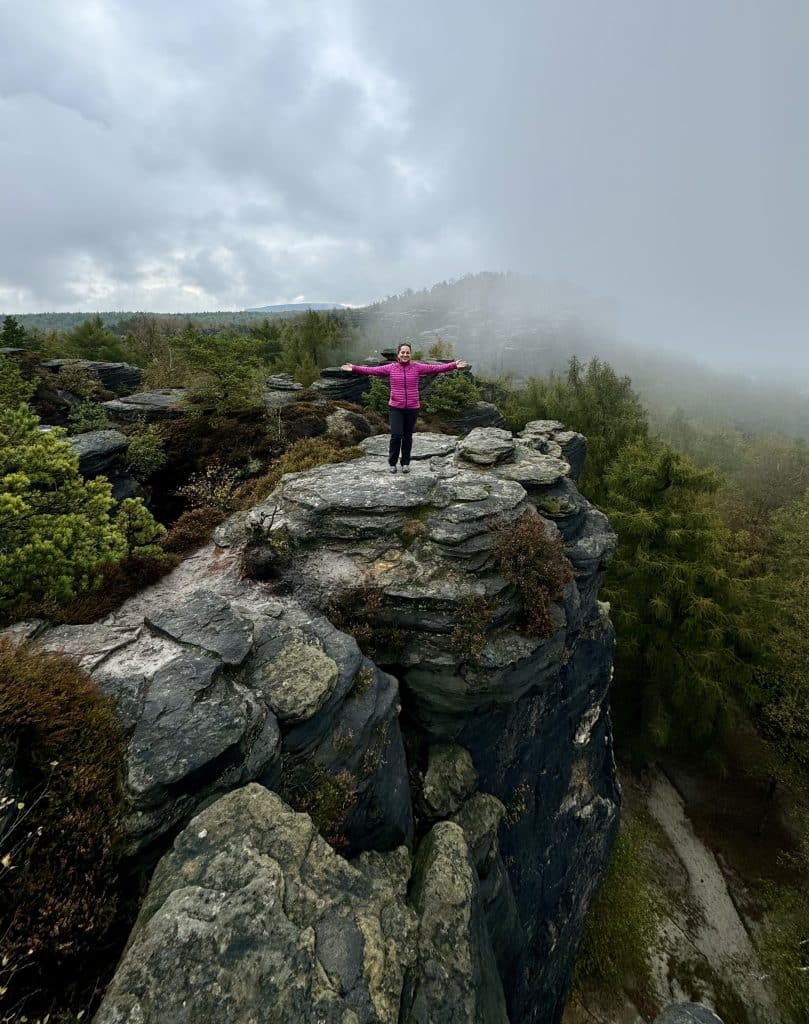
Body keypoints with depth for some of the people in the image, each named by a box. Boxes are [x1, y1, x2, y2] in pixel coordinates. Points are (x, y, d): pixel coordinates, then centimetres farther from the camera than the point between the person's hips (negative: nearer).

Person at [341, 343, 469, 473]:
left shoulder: (417, 367, 0)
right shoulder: (391, 368, 0)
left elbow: (436, 368, -5)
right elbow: (371, 370, -4)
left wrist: (454, 365, -12)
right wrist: (354, 368, -12)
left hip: (412, 408, 1)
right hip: (395, 408, -1)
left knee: (407, 436, 10)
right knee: (396, 435, -9)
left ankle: (406, 463, 26)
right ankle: (392, 463, 11)